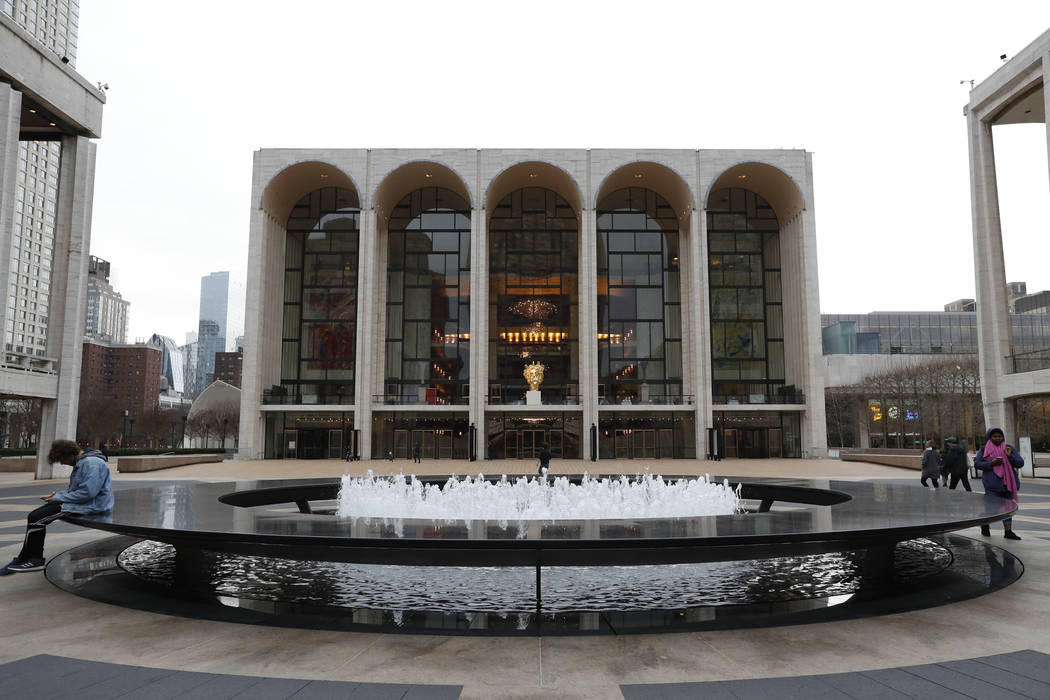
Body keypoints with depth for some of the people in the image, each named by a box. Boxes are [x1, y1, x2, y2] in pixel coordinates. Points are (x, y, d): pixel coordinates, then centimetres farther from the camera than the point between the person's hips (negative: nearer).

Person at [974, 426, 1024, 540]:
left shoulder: (1010, 449, 10)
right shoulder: (984, 450, 4)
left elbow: (1020, 463, 5)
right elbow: (977, 464, -1)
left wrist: (1010, 456, -13)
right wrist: (991, 463, -15)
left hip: (1007, 483, 3)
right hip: (992, 484, -3)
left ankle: (1008, 531, 8)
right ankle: (985, 525, 22)